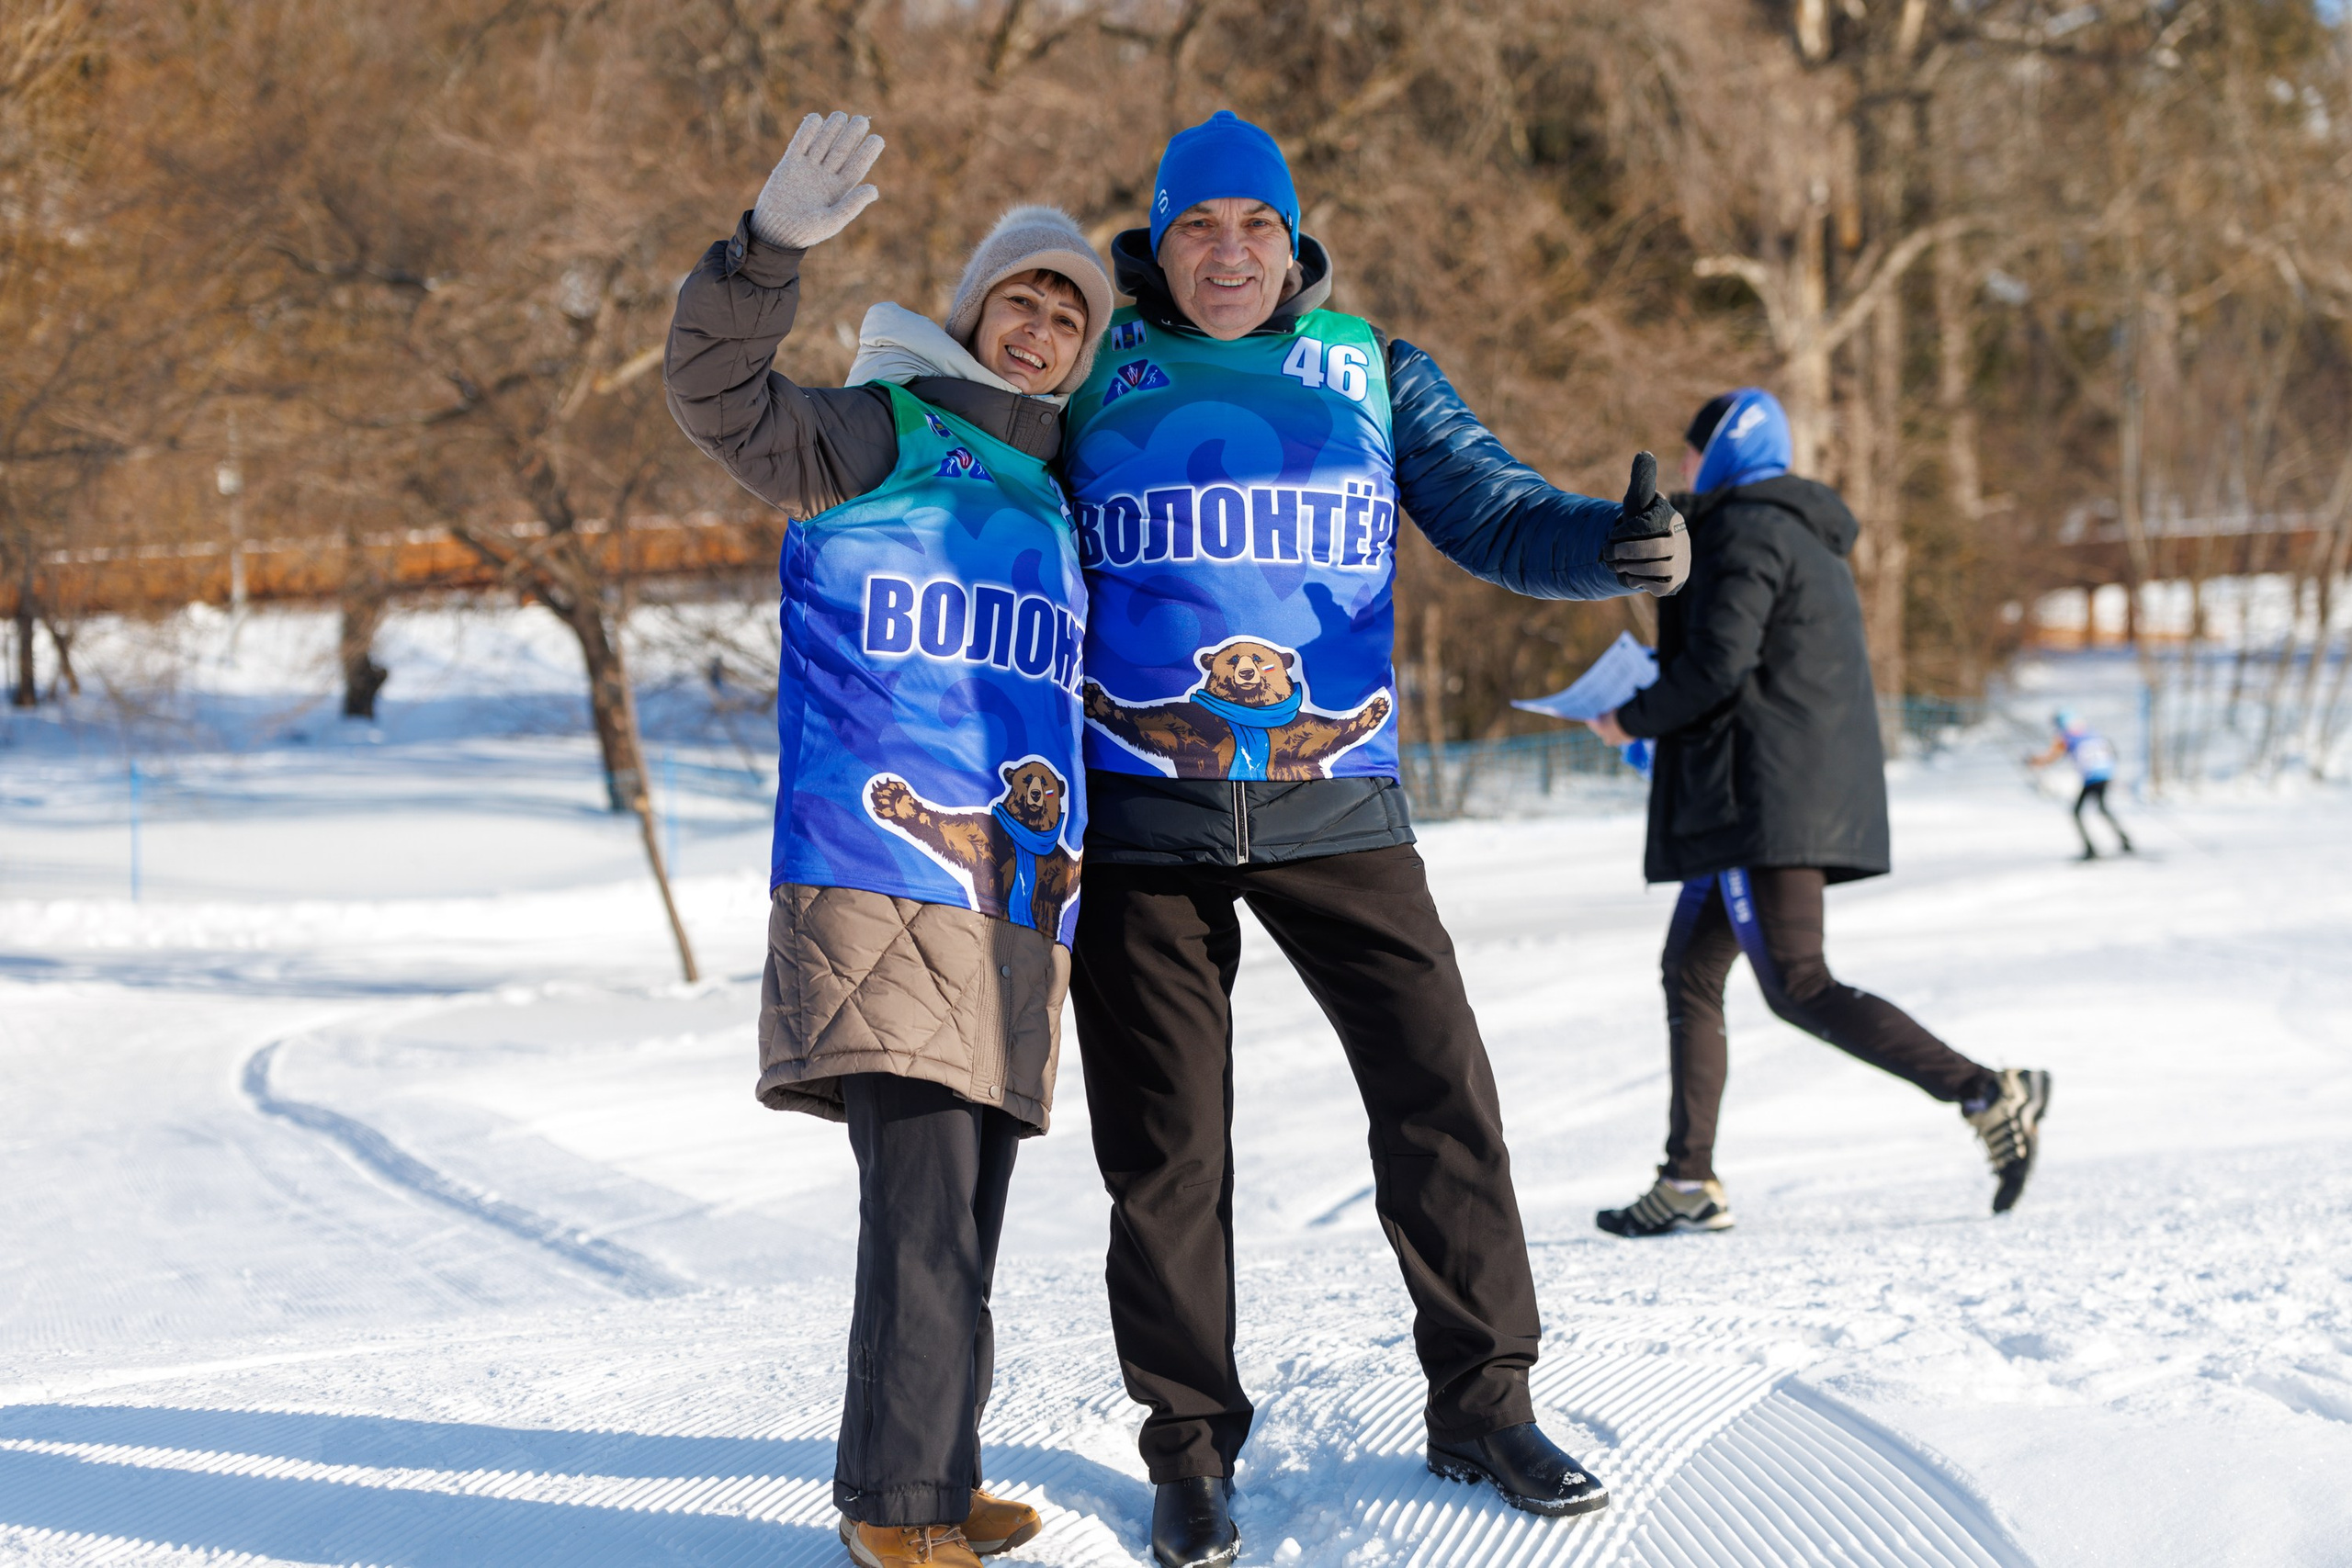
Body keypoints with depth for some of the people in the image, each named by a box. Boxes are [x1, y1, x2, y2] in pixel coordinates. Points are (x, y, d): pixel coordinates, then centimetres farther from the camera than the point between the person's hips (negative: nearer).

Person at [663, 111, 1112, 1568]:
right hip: (879, 884, -7)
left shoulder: (1060, 501, 22)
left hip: (1017, 906, 7)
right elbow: (719, 392, -13)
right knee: (924, 1192, -14)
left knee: (967, 1210, 8)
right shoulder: (879, 438, 3)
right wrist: (777, 246, -26)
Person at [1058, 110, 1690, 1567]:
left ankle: (1483, 1401, 11)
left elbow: (1491, 509, -1)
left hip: (1333, 803, 1)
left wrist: (1614, 544, -21)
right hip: (1144, 812, -1)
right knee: (1167, 1143, 4)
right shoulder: (1097, 378, 7)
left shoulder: (1375, 375, 8)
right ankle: (1192, 1441, 17)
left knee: (1440, 1088, -4)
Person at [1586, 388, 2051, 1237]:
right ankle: (1689, 1182, 12)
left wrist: (1631, 719, -4)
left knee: (1799, 989, -14)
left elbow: (1716, 667, -20)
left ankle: (1988, 1094, -22)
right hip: (1813, 793, 11)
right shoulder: (1806, 537, 22)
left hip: (1763, 800, -11)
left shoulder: (1742, 531, -10)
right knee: (1691, 971, 13)